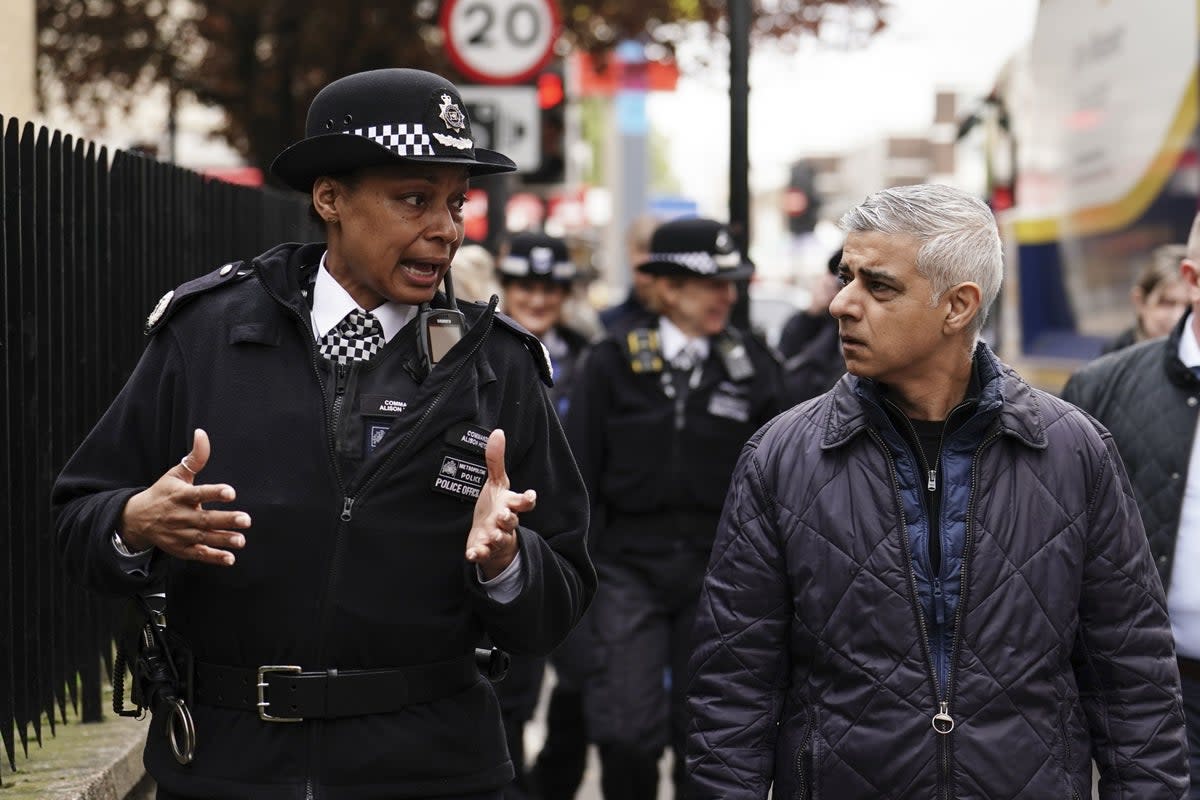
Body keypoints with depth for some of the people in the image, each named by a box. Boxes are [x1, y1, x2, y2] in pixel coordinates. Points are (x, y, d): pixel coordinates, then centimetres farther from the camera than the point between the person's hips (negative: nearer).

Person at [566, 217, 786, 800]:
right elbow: (578, 474, 3)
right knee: (626, 735, -11)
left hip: (718, 570, 2)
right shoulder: (614, 363, 1)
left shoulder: (753, 367, 6)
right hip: (628, 567, -1)